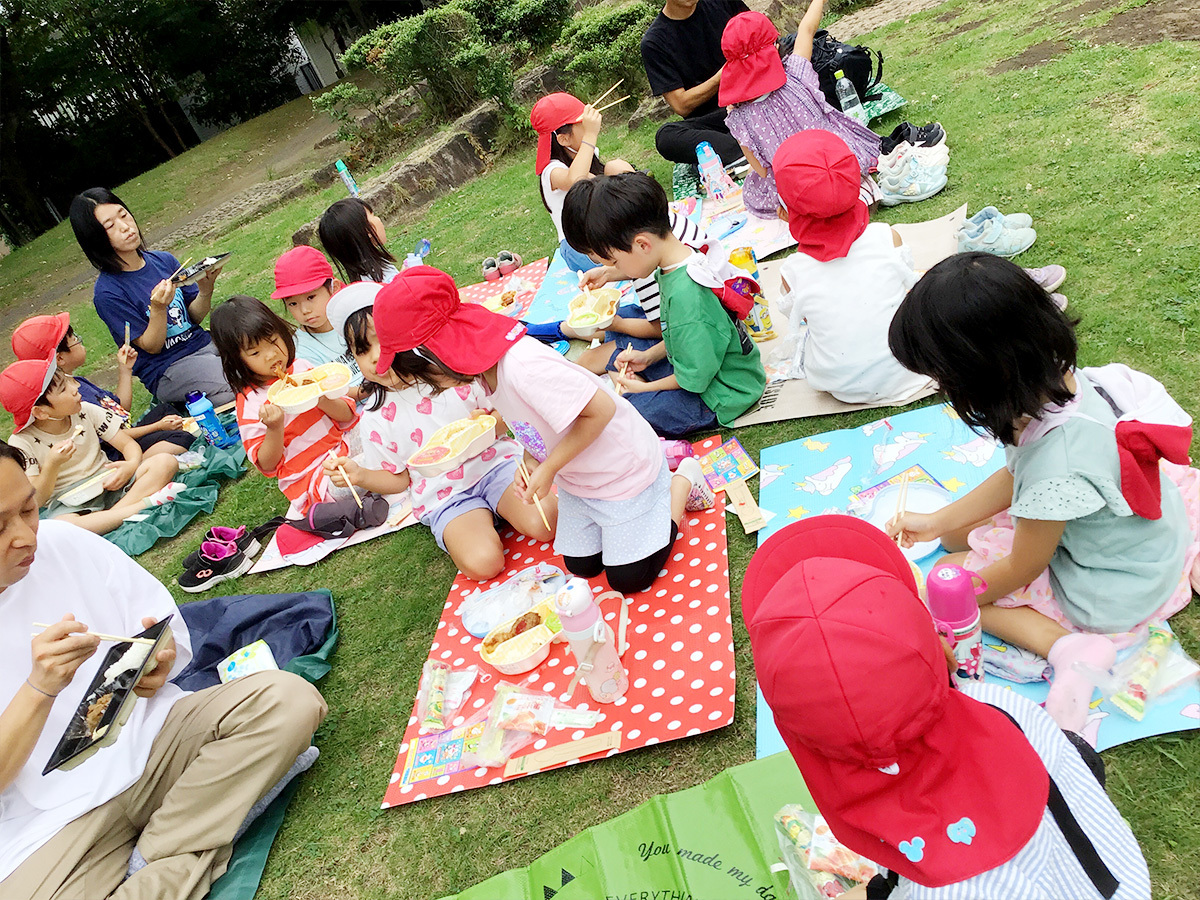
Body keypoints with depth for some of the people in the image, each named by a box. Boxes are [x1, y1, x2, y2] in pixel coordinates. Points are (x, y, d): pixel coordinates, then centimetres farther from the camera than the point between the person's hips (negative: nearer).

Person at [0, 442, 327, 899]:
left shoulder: (62, 544, -2)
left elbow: (168, 634, 8)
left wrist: (161, 661, -14)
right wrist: (39, 690, -24)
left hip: (144, 739, 5)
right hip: (50, 819, -4)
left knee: (289, 699, -18)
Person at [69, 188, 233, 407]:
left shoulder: (164, 260, 5)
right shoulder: (107, 292, -11)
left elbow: (195, 317, 9)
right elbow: (151, 346, -10)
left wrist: (205, 291, -12)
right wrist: (158, 309, -27)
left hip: (203, 344, 6)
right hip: (166, 370, -6)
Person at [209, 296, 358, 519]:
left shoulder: (303, 367, 4)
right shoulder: (249, 402, -8)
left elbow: (347, 417, 5)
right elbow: (267, 465, -5)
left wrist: (322, 400, -16)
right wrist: (275, 429, -23)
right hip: (311, 474, -6)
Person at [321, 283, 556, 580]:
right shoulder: (375, 419, -2)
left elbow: (503, 422, 6)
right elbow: (399, 479, 6)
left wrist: (490, 424, -19)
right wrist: (359, 475, -14)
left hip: (494, 460, 0)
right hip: (445, 497, 0)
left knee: (544, 523, -27)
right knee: (482, 563, -26)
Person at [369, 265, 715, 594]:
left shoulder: (521, 367, -37)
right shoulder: (482, 364, -7)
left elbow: (600, 410, -32)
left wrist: (548, 468, -23)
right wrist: (530, 462, -9)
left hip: (623, 468, -8)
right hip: (577, 476, 8)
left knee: (628, 579, 2)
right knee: (581, 566, 16)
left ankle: (683, 481, 17)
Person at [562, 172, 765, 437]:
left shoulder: (685, 296, -35)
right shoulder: (683, 254, -6)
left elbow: (694, 379, -25)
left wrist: (644, 387, -10)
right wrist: (649, 356, 5)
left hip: (722, 396, -10)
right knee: (621, 359, 22)